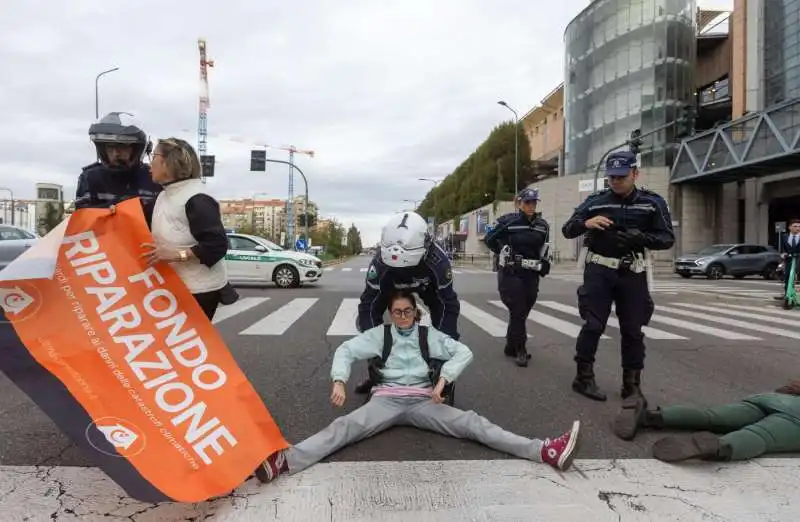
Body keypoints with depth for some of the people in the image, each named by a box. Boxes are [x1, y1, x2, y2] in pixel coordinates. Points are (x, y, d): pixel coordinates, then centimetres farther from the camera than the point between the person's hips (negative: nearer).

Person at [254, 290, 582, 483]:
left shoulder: (429, 335, 9)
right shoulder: (379, 335, 7)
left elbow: (464, 353, 5)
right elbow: (345, 351, 2)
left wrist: (443, 379, -9)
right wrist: (339, 381, -16)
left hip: (423, 401, 1)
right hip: (386, 399, 0)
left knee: (472, 424, -16)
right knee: (343, 428, -26)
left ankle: (546, 452, -28)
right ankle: (284, 461, -47)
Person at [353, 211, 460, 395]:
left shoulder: (438, 261, -43)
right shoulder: (381, 260, -40)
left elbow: (449, 305, -36)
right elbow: (368, 304, -33)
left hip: (427, 283, -1)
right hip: (392, 282, 1)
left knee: (444, 328, -19)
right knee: (365, 321, -11)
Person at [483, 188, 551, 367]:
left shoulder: (542, 225, 7)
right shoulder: (507, 221, -8)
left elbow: (544, 249, 21)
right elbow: (489, 239, 2)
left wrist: (544, 264, 7)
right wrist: (504, 255, 4)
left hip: (531, 274, 5)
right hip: (510, 273, -5)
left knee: (523, 311, 11)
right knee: (517, 311, -7)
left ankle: (511, 347, 25)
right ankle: (520, 349, 4)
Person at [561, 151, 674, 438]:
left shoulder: (652, 202, 2)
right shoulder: (595, 201, 1)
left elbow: (667, 238, -1)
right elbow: (567, 230, 0)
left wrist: (641, 237, -21)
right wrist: (586, 223, -23)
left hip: (633, 273, 1)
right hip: (599, 271, -1)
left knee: (633, 330, 6)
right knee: (593, 325, -3)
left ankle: (632, 386, 18)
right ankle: (584, 377, 12)